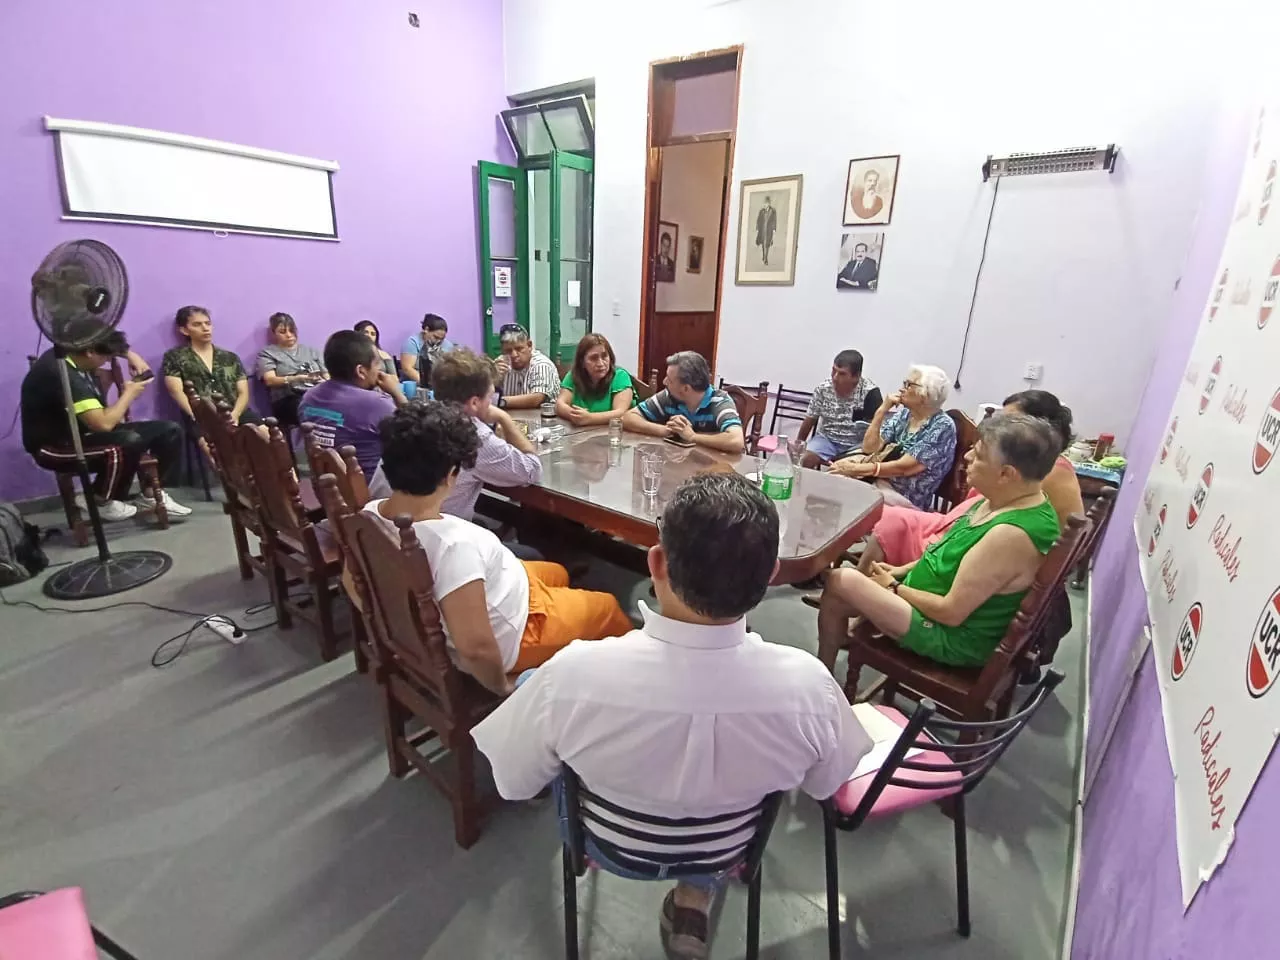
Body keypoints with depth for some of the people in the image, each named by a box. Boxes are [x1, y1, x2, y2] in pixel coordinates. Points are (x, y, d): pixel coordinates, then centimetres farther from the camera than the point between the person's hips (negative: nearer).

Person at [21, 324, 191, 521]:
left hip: (85, 432, 9)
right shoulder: (63, 375, -30)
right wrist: (129, 394, -18)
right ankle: (100, 501, -10)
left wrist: (131, 355, 3)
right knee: (129, 442, -38)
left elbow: (109, 344, 24)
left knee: (169, 431, -4)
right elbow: (103, 423, -35)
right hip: (55, 446, -9)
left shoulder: (71, 354, 0)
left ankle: (150, 495, 8)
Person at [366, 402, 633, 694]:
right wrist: (503, 688, -18)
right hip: (509, 637, -8)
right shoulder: (453, 544, -39)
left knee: (558, 573, 29)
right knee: (608, 607, 16)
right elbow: (475, 648, -38)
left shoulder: (371, 513, -13)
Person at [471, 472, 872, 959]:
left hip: (607, 847, 0)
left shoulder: (573, 675, -37)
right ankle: (697, 895, 27)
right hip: (724, 851, 1)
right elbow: (825, 786, -9)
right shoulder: (807, 685, -32)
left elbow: (512, 782, -16)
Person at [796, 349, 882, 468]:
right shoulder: (823, 388, -6)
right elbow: (810, 419, 6)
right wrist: (798, 443, 14)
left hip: (857, 444, -2)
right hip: (827, 438, 3)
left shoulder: (870, 392, -17)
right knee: (806, 459, -22)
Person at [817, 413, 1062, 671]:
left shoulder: (1012, 534, -33)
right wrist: (902, 570, 6)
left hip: (955, 637, -9)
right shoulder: (1012, 499, -2)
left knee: (839, 582, -12)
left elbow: (950, 612, -27)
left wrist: (894, 587, -11)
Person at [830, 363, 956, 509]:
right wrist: (882, 410, -10)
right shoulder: (903, 414, 5)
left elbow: (903, 467, -20)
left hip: (907, 499, -6)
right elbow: (869, 448, -2)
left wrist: (855, 468, -23)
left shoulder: (942, 427, -14)